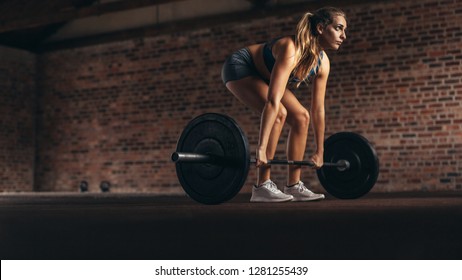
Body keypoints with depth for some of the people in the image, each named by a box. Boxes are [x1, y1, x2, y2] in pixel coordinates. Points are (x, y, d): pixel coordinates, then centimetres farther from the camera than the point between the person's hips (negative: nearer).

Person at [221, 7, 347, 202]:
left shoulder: (322, 63, -12)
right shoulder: (291, 49, -36)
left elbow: (318, 110, -4)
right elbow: (273, 101, -44)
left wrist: (319, 152, 0)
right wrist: (261, 148, -49)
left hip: (262, 76, 9)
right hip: (239, 68, -8)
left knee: (301, 118, -3)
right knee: (278, 113, -28)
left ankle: (294, 186, 3)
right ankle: (262, 187, -23)